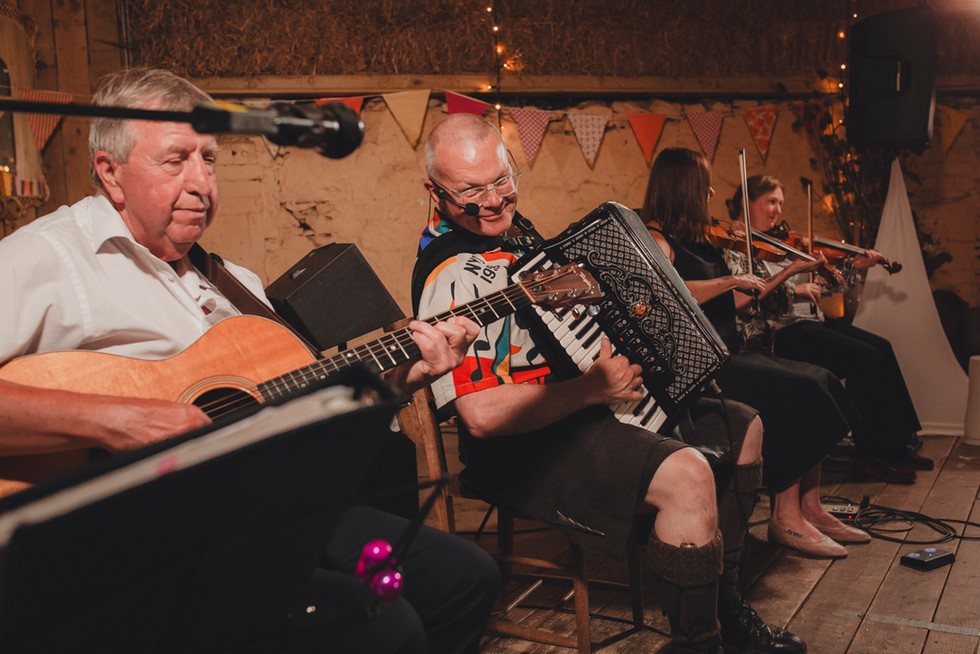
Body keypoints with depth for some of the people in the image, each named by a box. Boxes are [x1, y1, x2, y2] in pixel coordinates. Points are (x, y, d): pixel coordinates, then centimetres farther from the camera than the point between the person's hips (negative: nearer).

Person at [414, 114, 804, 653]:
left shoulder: (507, 226, 9)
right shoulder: (453, 275, -23)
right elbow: (482, 414, -31)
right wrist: (593, 388, -27)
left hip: (576, 411, 11)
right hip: (526, 450, -11)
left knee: (743, 426, 16)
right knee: (687, 475, -34)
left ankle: (725, 605, 24)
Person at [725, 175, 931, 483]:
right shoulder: (734, 247, -4)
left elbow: (817, 287, 20)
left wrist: (853, 266, 9)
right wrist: (792, 287, -19)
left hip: (809, 322, 8)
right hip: (778, 334, -8)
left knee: (881, 347, -6)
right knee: (866, 358, -19)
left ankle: (895, 446, 1)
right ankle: (870, 454, -10)